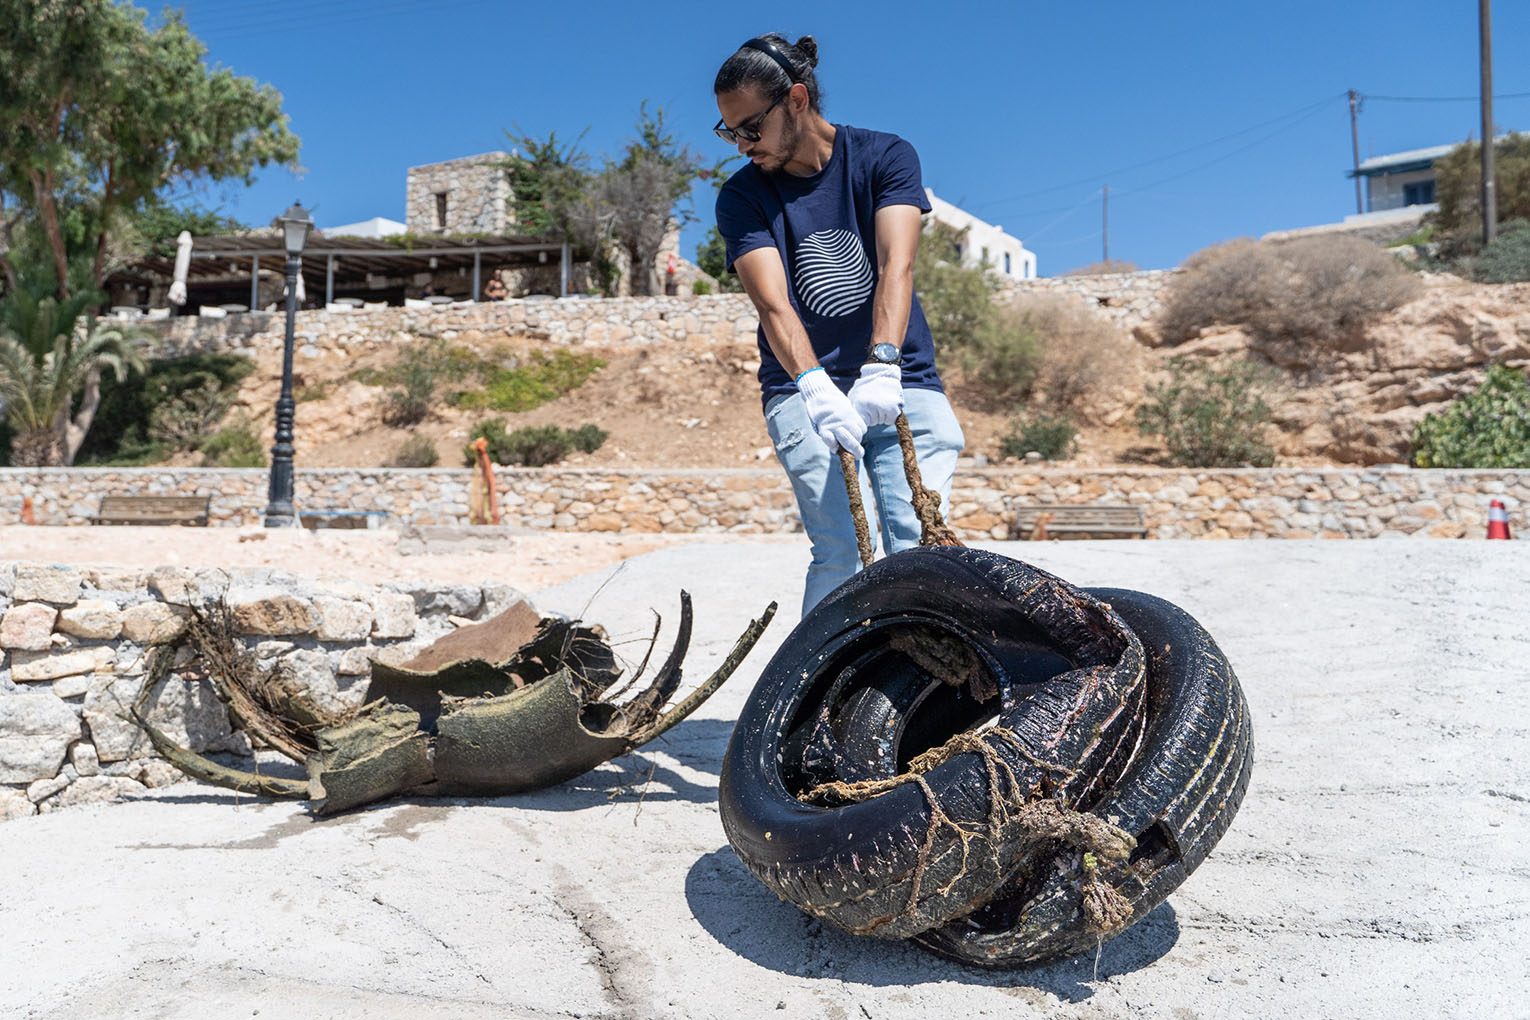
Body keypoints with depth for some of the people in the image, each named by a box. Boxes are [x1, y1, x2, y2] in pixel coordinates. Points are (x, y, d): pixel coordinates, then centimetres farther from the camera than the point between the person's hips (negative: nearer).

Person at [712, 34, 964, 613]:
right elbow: (773, 304, -13)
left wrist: (881, 368, -31)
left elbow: (896, 265, -14)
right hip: (805, 391, 0)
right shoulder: (742, 198, 1)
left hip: (902, 384, 1)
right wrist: (817, 389, -31)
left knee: (919, 550, -10)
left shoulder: (885, 156, 2)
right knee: (843, 554, -15)